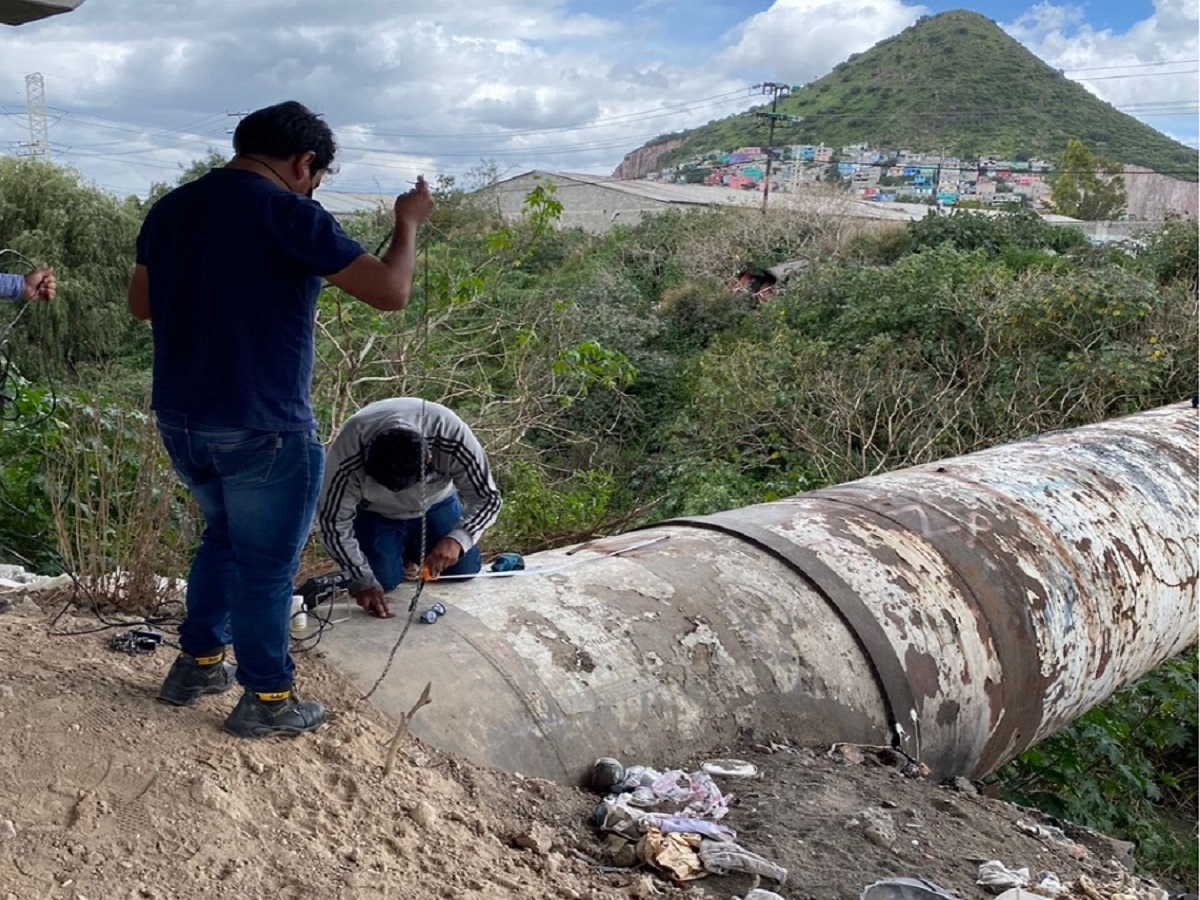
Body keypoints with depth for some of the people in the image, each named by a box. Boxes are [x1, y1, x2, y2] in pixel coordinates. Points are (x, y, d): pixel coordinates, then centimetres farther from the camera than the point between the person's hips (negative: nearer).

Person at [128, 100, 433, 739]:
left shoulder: (170, 208, 7)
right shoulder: (289, 214, -14)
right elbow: (390, 292, -15)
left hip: (179, 420, 7)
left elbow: (140, 304, 19)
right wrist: (408, 222, 1)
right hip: (262, 429, -7)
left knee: (224, 536, 27)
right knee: (266, 563, 9)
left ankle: (196, 666, 35)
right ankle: (266, 701, 22)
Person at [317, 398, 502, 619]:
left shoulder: (452, 436, -37)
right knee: (383, 580, -16)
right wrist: (361, 581, -30)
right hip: (375, 513, -1)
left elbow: (488, 497, -26)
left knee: (464, 572, -4)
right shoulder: (347, 454, -38)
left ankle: (414, 549, 25)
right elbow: (333, 521, -25)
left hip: (436, 504, 1)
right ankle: (402, 552, 18)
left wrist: (458, 538, -43)